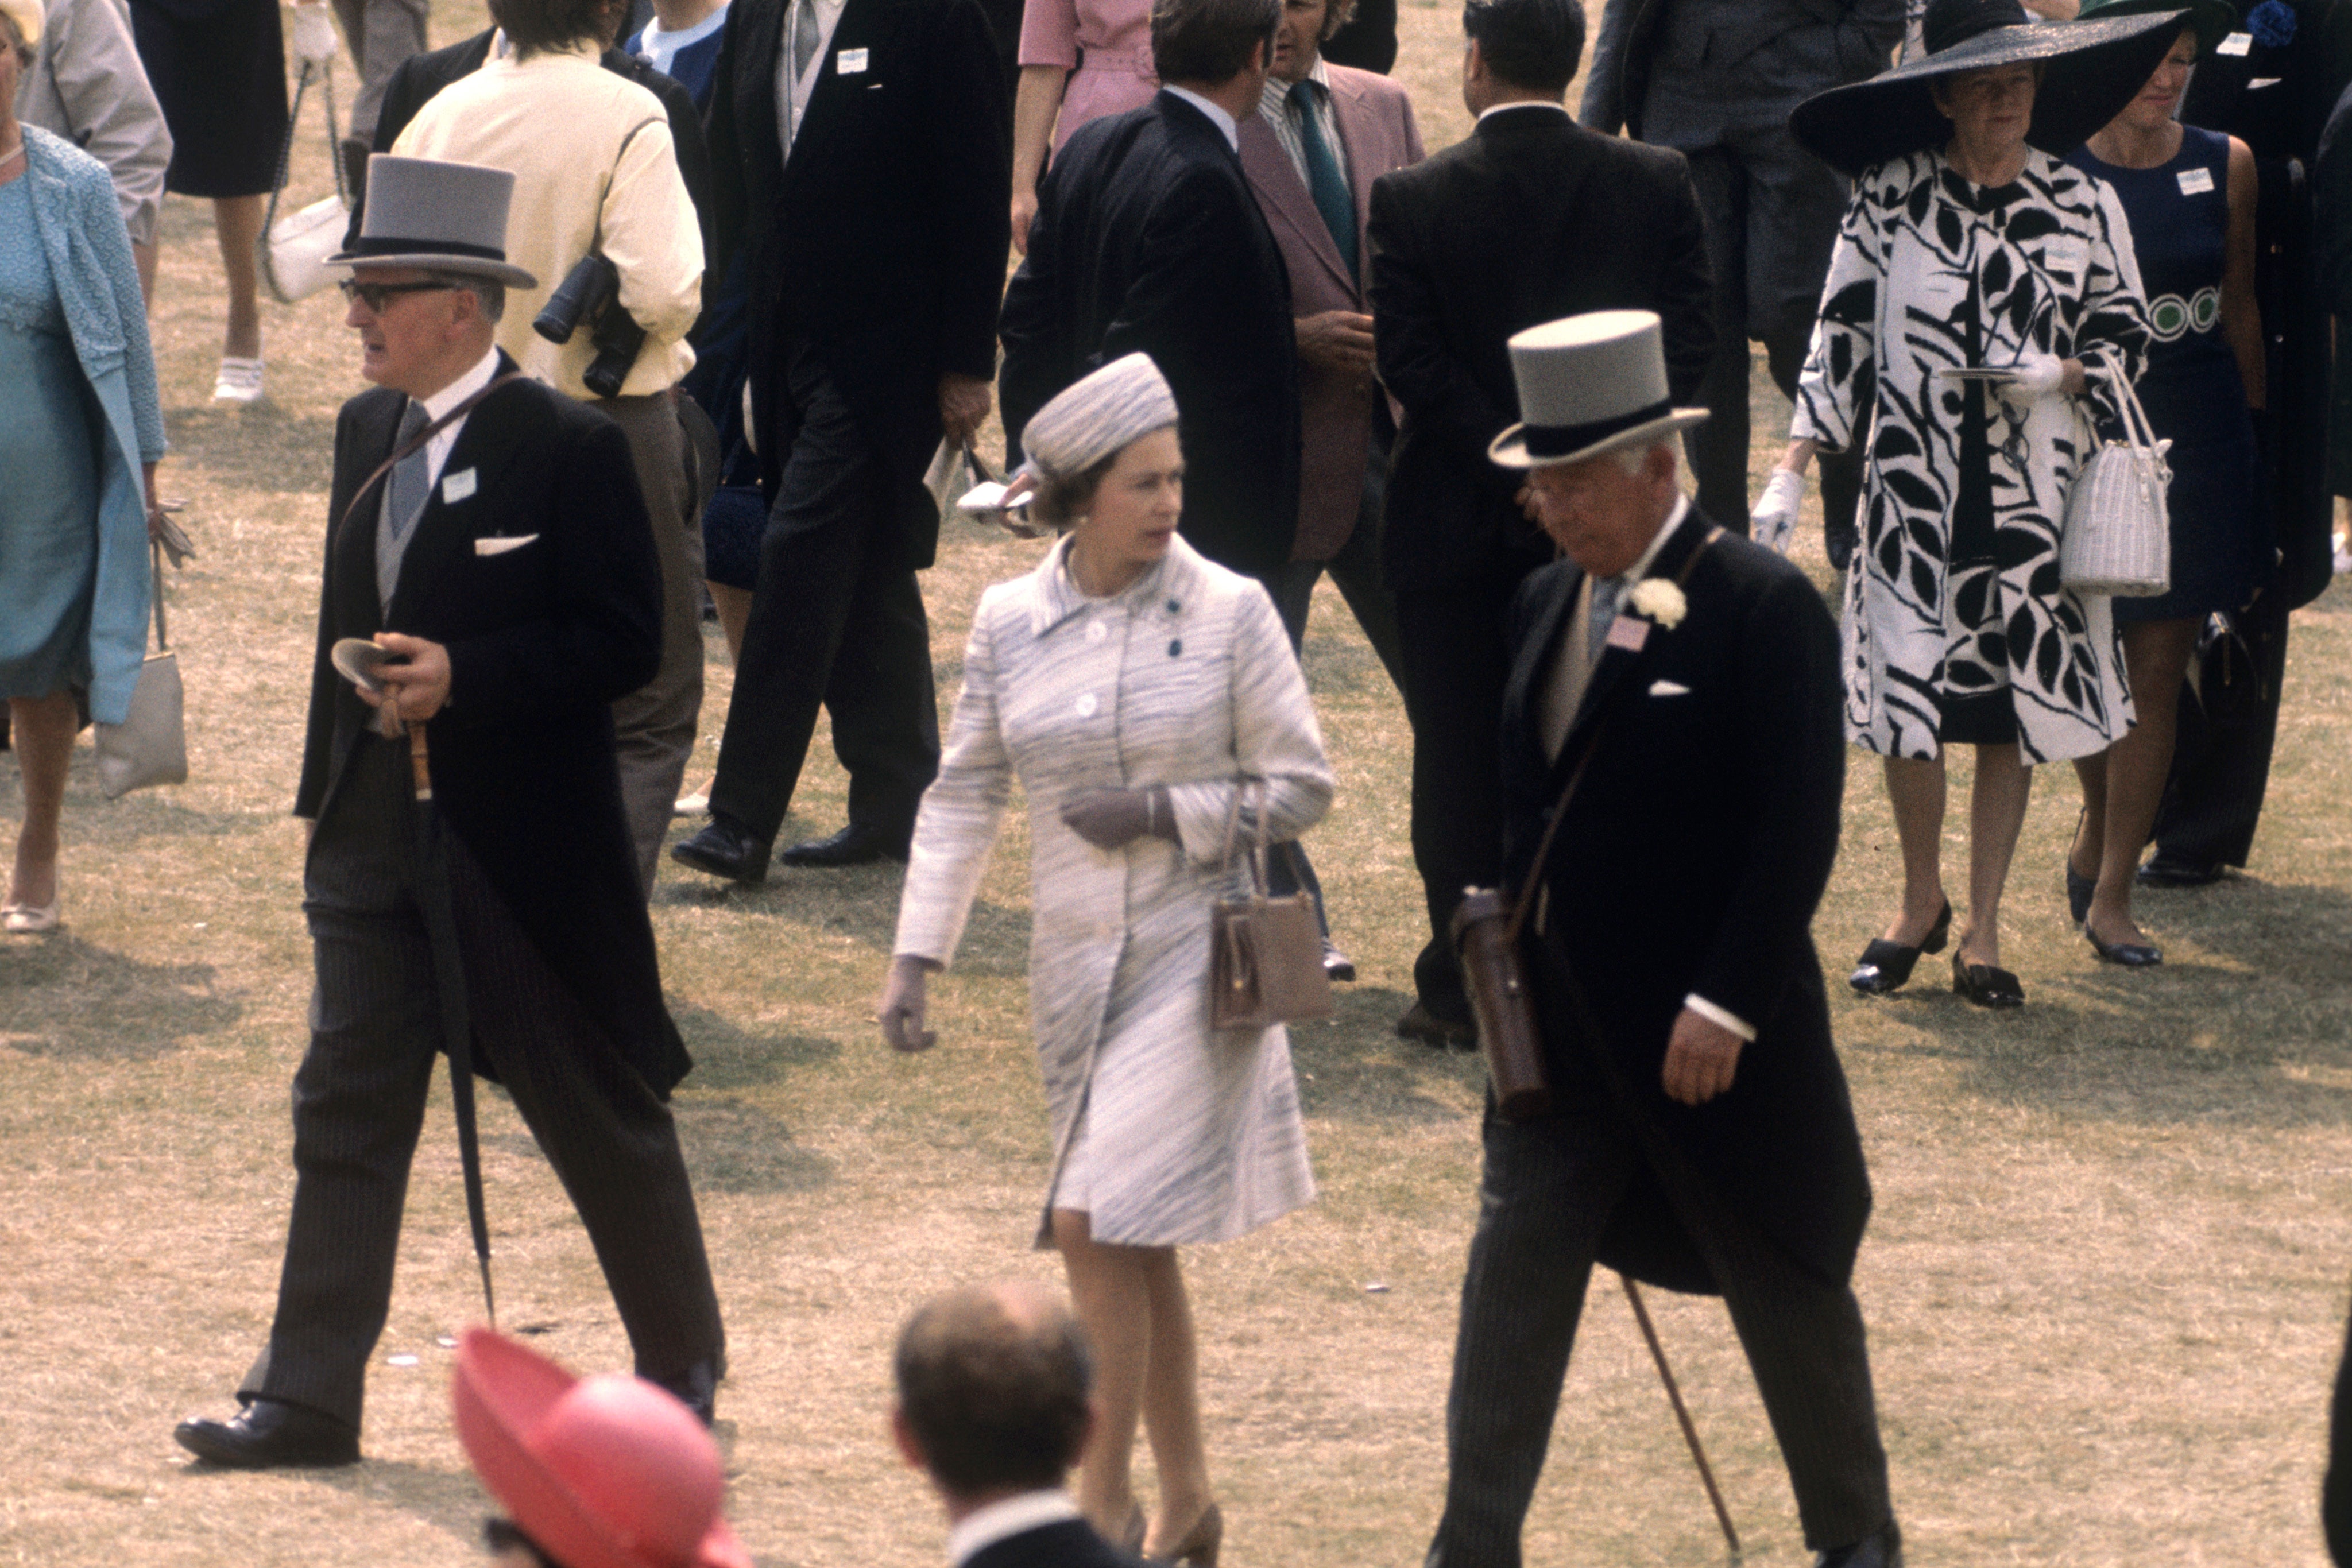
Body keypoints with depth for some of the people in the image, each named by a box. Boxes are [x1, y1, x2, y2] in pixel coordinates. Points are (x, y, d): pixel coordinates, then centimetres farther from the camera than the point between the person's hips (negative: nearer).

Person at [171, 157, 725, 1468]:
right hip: (378, 837, 6)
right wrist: (325, 791, 14)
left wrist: (461, 675, -24)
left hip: (527, 844, -6)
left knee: (599, 1112, 7)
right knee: (346, 1110, 2)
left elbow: (625, 642, -15)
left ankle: (685, 1360, 25)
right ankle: (310, 1398, 3)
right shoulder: (368, 429, 9)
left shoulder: (571, 447, -13)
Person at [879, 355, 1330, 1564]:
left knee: (1095, 1225, -14)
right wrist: (915, 957, 1)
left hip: (1196, 959, -4)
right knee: (1137, 1243, 12)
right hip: (1078, 966, 4)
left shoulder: (1227, 612, -8)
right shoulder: (1009, 624, 2)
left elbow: (1301, 788, -3)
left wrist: (1165, 814, -16)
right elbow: (963, 795, 7)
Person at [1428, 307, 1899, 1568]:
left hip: (1715, 1036, -6)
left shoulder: (1763, 607, -15)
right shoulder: (1545, 604, 6)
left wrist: (1724, 1004, -21)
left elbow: (1798, 827, -18)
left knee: (1788, 1295, 9)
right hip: (1564, 1027, 6)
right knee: (1512, 1275, 2)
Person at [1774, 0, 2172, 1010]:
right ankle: (1921, 905, 22)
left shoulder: (2081, 208, 2)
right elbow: (1842, 333, 3)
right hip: (1914, 483, -1)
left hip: (2034, 492, 1)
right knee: (1907, 699, -1)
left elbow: (2127, 336, 11)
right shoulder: (1889, 199, -1)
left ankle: (1982, 928, 16)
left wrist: (2062, 375, -10)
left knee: (2012, 712, 4)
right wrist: (1795, 463, -4)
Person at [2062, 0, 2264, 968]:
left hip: (2197, 437, 2)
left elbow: (2239, 304, 11)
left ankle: (2110, 890, 7)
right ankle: (2099, 824, 35)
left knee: (2159, 669, 0)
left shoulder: (2225, 166, 3)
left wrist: (2250, 429, 14)